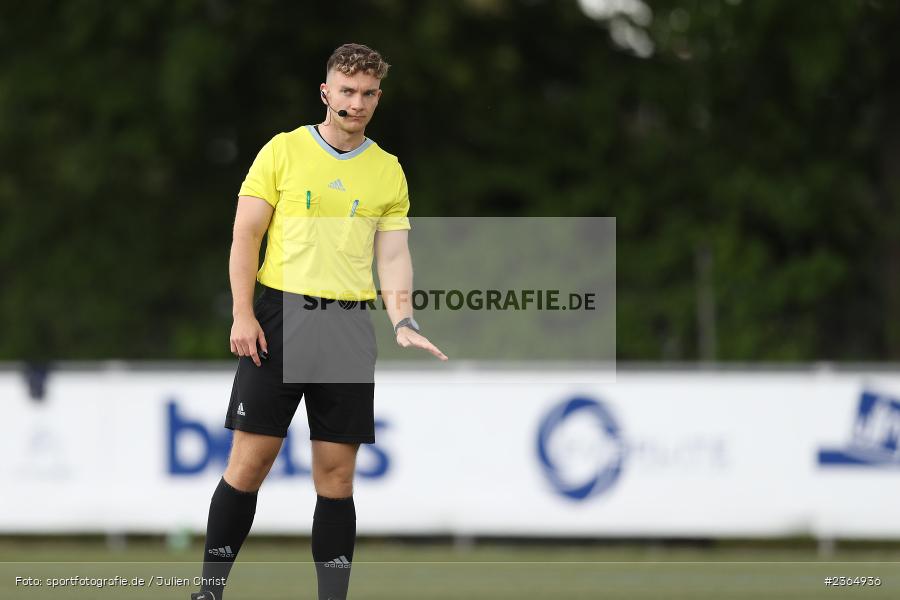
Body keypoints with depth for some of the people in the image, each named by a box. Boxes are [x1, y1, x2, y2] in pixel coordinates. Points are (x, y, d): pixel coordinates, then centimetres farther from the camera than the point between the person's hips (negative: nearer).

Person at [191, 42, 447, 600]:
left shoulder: (389, 171, 10)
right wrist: (243, 316, -8)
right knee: (250, 461, -3)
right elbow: (246, 234, 1)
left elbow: (393, 255, 8)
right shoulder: (284, 150, 3)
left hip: (349, 326, 2)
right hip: (279, 316, -2)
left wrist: (403, 323, -9)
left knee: (337, 474, 3)